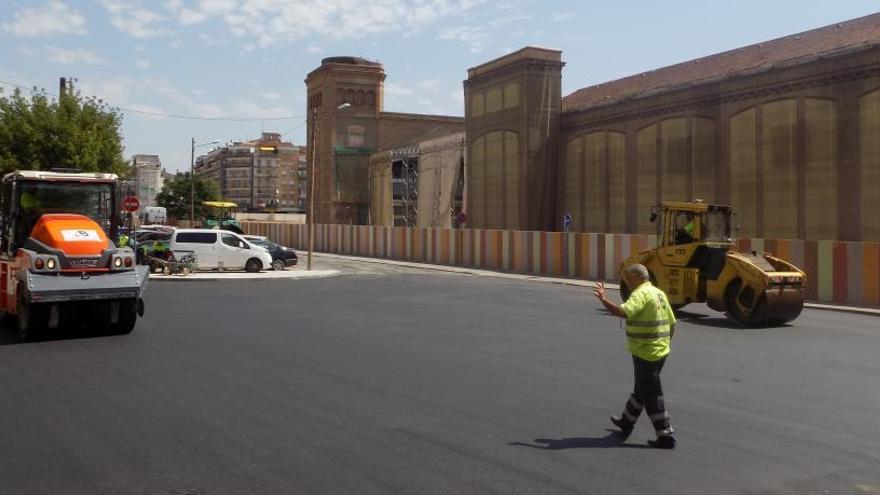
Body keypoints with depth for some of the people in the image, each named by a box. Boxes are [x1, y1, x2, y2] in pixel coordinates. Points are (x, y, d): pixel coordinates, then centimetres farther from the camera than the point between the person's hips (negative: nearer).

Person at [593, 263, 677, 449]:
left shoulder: (641, 294, -18)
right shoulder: (659, 293, 12)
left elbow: (624, 312, -35)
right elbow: (672, 324, 15)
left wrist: (604, 299, -27)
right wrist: (664, 343, 25)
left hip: (645, 354, -10)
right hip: (660, 352, 10)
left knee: (652, 396, -1)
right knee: (641, 389, 22)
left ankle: (666, 437, 4)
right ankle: (626, 422, 38)